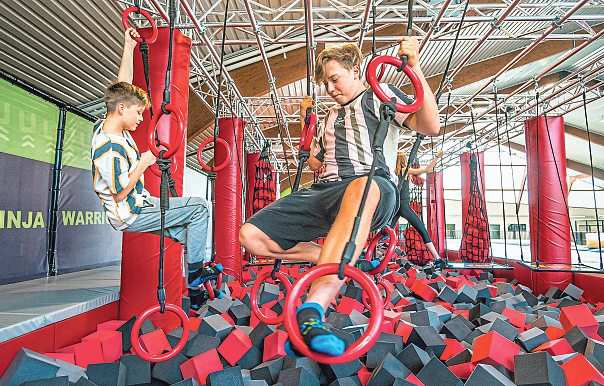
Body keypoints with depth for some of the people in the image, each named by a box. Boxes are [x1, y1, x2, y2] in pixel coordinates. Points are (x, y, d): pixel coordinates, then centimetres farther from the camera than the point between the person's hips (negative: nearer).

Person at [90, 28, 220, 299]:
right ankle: (196, 272, 1)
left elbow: (123, 86, 7)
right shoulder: (110, 149, -26)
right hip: (131, 216, -10)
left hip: (140, 205, 10)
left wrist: (129, 47, 4)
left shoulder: (108, 125, 0)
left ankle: (196, 275, 24)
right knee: (199, 207, -9)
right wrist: (143, 163, -17)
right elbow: (119, 194, -23)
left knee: (186, 230, 17)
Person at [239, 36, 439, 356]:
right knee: (251, 235, -9)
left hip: (375, 187, -6)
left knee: (362, 187, -46)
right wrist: (317, 163, 21)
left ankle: (313, 307, -50)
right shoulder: (330, 117, 34)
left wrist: (414, 67, -8)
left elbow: (430, 126, -1)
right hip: (324, 192, 7)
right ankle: (334, 259, -1)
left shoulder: (379, 96, 16)